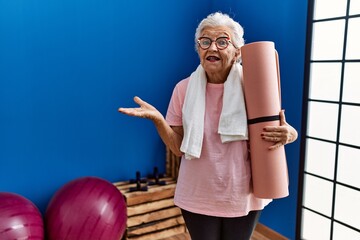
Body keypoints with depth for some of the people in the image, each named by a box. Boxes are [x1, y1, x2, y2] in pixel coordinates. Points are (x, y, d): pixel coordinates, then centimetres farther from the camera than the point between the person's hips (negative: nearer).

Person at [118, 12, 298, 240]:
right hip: (198, 198, 0)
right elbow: (179, 148, -5)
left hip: (243, 197, 0)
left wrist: (289, 134, -24)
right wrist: (157, 119, -21)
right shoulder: (184, 89, -7)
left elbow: (275, 132, -1)